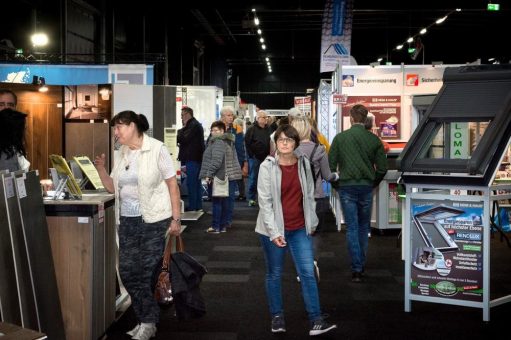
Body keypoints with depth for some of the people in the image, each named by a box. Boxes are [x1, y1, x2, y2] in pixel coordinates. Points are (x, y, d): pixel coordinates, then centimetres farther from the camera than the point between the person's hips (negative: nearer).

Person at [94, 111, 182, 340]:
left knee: (148, 272, -2)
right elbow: (113, 188, 15)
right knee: (127, 271, 5)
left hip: (154, 220, -6)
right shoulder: (120, 154, 10)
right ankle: (144, 319, 21)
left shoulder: (156, 149, -8)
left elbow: (172, 185, -7)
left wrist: (176, 219, -11)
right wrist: (101, 169, -2)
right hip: (127, 220, 6)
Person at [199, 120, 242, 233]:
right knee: (226, 201, 11)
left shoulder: (218, 142, -14)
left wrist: (208, 174, -19)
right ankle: (224, 225, 17)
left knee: (217, 201, -2)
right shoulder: (229, 142, 17)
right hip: (231, 176, 9)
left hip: (220, 176, -9)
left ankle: (216, 226, 2)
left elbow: (216, 160, -24)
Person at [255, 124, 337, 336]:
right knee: (274, 274, 10)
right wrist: (274, 232, -16)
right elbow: (264, 201, -12)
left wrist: (312, 221, 13)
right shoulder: (267, 167, -10)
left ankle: (316, 320, 3)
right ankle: (277, 317, 26)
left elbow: (309, 195, 12)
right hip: (274, 230, -3)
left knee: (308, 272, -2)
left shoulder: (304, 163, 2)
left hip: (299, 229, 3)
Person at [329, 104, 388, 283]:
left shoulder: (340, 138, -4)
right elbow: (382, 168, 1)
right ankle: (361, 264, 24)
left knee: (351, 228, 2)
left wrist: (336, 184, 11)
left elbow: (330, 165, -3)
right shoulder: (374, 139, 0)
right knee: (363, 227, 16)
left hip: (346, 187, -1)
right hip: (366, 188, 2)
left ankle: (357, 269, -2)